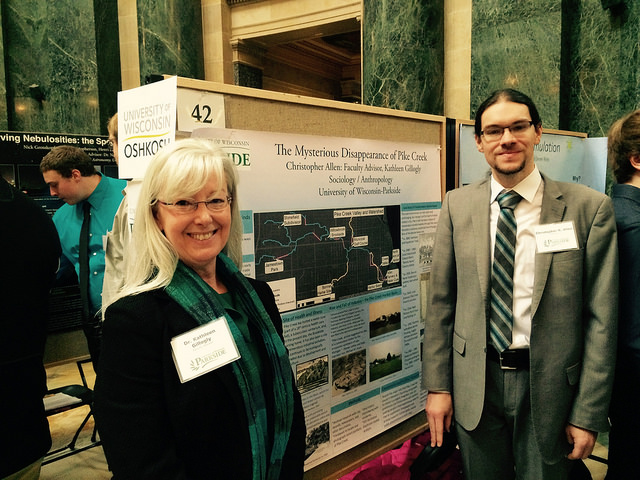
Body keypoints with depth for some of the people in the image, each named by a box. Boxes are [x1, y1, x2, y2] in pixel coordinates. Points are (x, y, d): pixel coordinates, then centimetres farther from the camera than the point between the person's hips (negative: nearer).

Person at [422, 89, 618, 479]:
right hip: (474, 386, 2)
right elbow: (441, 300, 1)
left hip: (549, 388, -1)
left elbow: (601, 317, -7)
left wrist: (589, 414, -6)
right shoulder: (458, 205, -2)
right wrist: (437, 385, 0)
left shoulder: (589, 208, -8)